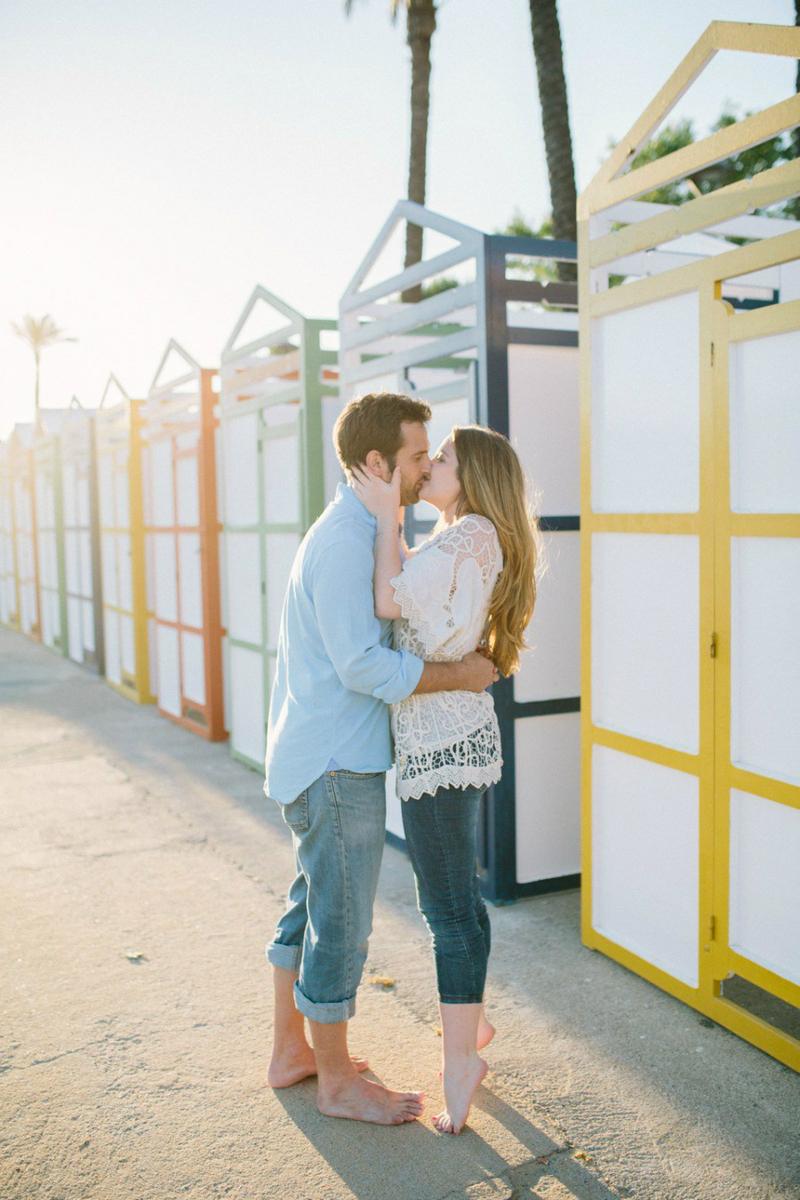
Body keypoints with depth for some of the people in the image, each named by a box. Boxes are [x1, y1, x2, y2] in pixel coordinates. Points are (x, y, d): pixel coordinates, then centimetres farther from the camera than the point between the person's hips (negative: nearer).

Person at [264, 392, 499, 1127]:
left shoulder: (357, 532, 12)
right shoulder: (344, 542, -21)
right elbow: (363, 665, -26)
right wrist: (461, 675, -17)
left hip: (315, 757, 10)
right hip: (337, 768, -10)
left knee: (312, 907, 20)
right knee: (342, 923, 4)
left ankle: (291, 1051, 35)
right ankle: (337, 1081, 21)